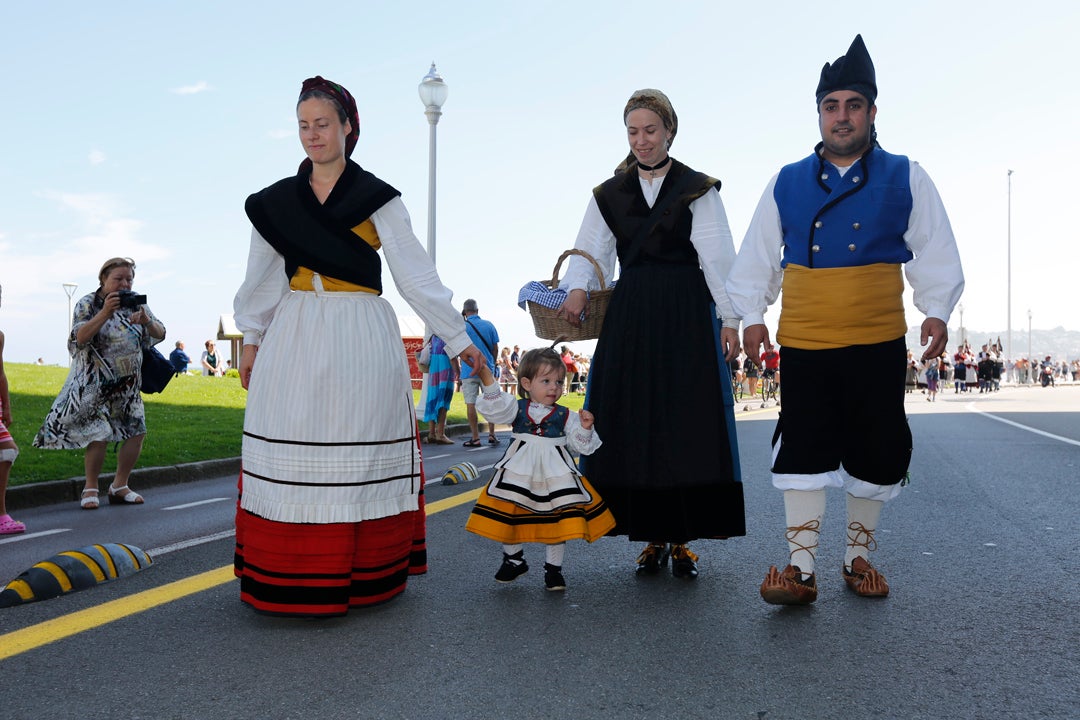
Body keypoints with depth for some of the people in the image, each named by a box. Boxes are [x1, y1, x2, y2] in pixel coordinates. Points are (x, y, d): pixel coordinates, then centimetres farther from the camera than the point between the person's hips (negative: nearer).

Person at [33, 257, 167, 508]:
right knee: (99, 435, -11)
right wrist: (106, 312, -31)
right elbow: (80, 337, -20)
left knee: (137, 432, 1)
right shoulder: (88, 304, -6)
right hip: (95, 385, -5)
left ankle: (120, 486, 16)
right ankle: (90, 488, 8)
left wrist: (147, 321, -22)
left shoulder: (136, 303, 5)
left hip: (128, 385, 5)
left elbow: (160, 335, 0)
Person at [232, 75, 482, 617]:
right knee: (290, 453, 1)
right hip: (294, 339, 3)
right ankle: (288, 579, 11)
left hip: (360, 340, -3)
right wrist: (251, 340, 16)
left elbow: (415, 274, 1)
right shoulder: (277, 201, 12)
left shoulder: (376, 198, 3)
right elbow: (261, 278, 17)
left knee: (357, 453, -1)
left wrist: (457, 338, -1)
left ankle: (363, 575, 9)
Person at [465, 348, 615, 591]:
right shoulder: (516, 408, 1)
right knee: (507, 516, 6)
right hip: (518, 475, 0)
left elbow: (581, 446, 3)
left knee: (558, 522, 2)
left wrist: (585, 428, -15)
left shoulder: (566, 415, 2)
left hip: (555, 477, 0)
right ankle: (514, 560, 31)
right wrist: (488, 381, -27)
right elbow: (494, 408, -16)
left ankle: (553, 569, 22)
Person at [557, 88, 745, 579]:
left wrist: (730, 318, -9)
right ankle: (653, 537, 13)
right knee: (634, 424, 1)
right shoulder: (610, 194, 12)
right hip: (630, 317, 3)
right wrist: (576, 289, -17)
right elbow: (589, 250, 3)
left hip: (686, 316, -2)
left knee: (687, 424, -2)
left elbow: (717, 258, -1)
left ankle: (683, 540, 8)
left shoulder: (698, 189, 5)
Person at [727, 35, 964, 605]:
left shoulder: (905, 179, 6)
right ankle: (801, 566, 7)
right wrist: (752, 314, 1)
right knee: (802, 452, -1)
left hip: (878, 344, 0)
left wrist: (936, 312, -7)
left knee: (875, 454, 8)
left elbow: (935, 253, 5)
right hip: (802, 344, 0)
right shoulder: (786, 183, 7)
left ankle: (859, 557, 26)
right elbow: (757, 257, 10)